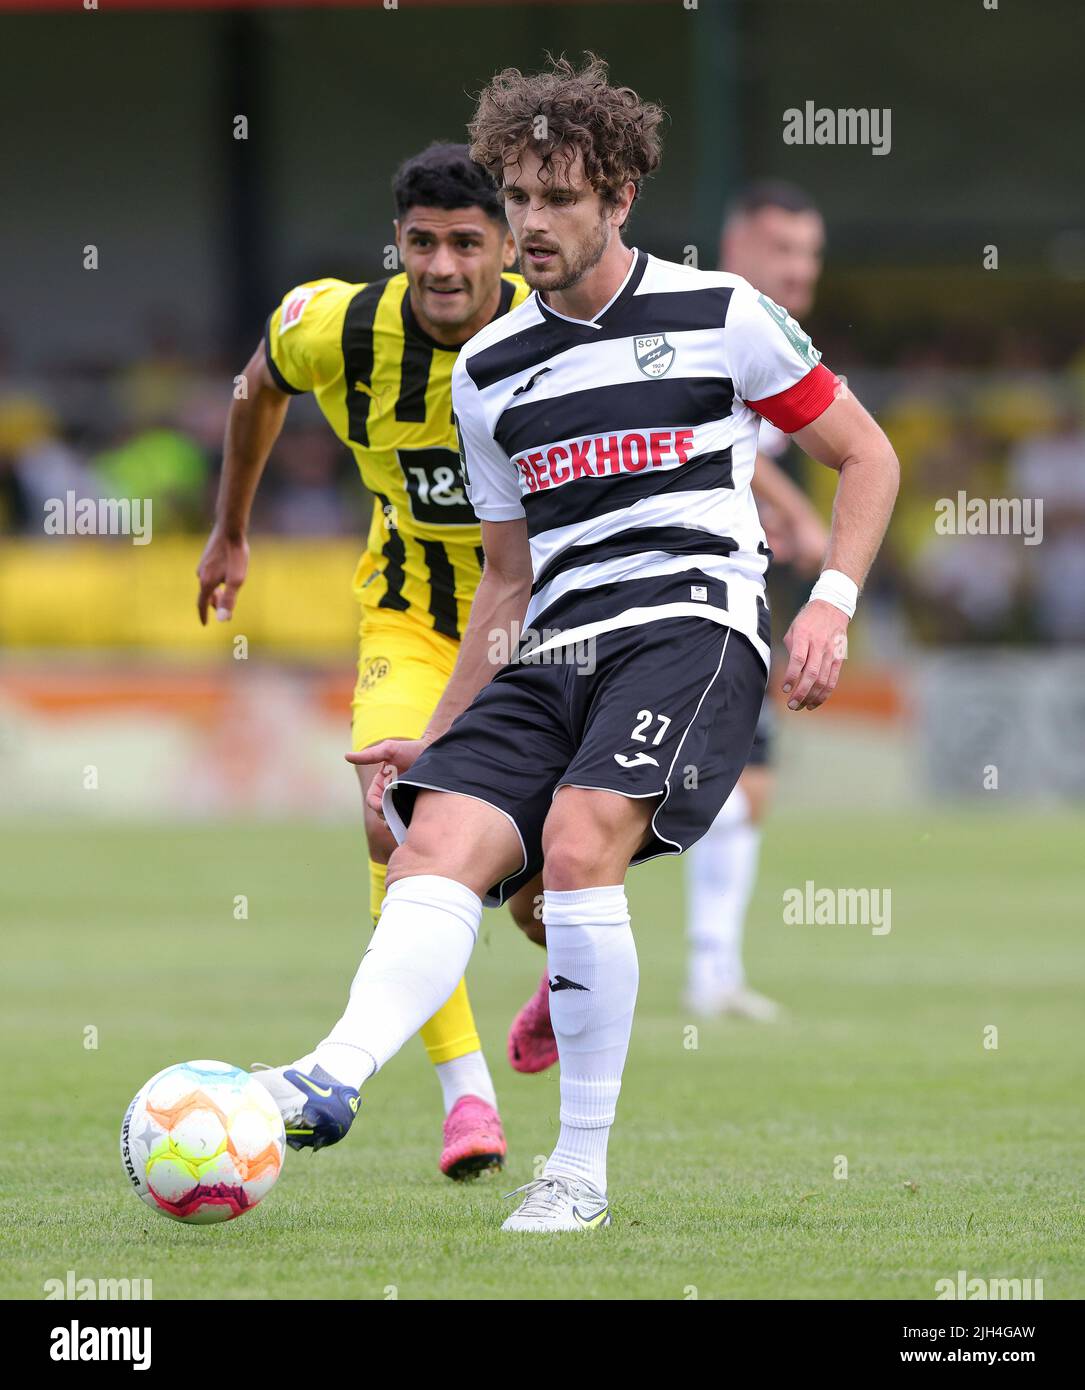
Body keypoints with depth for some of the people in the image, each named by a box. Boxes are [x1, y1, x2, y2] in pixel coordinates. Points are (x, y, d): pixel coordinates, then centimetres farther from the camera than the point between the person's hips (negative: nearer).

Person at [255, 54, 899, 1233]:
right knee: (439, 842, -21)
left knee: (578, 839, -29)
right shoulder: (488, 372, 17)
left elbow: (866, 457, 11)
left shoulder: (719, 316, 4)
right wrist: (436, 738, 19)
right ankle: (333, 1078, -44)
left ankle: (583, 1169, -21)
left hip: (691, 628, -5)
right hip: (554, 654, 5)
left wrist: (831, 603, -5)